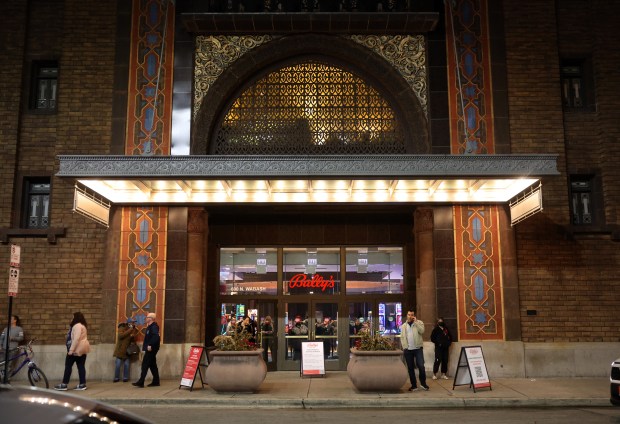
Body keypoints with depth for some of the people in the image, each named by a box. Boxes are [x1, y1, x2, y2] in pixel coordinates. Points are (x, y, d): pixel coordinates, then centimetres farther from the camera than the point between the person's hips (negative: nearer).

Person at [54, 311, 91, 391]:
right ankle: (82, 384, 4)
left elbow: (76, 339, -24)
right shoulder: (82, 326, 19)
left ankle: (64, 384, 1)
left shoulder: (77, 326, -14)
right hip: (82, 349, 10)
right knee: (81, 366, 6)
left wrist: (71, 350, -24)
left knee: (68, 365, -2)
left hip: (77, 349, -10)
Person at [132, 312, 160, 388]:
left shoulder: (154, 326, -15)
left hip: (151, 349, -10)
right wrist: (146, 346, 12)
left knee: (145, 364, -9)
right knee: (152, 365, 12)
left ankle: (141, 382, -7)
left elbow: (156, 336, -28)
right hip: (150, 349, 10)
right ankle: (156, 381, 17)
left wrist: (150, 345, -29)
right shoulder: (150, 326, 16)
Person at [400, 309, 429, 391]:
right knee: (410, 368, 4)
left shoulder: (419, 323, 6)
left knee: (421, 366, -10)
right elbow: (402, 337, 8)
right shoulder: (403, 326, 14)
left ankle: (423, 383, 8)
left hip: (418, 348, -3)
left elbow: (422, 331, -13)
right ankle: (413, 385, 12)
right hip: (408, 349, 3)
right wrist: (404, 347, -3)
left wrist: (415, 322, -10)